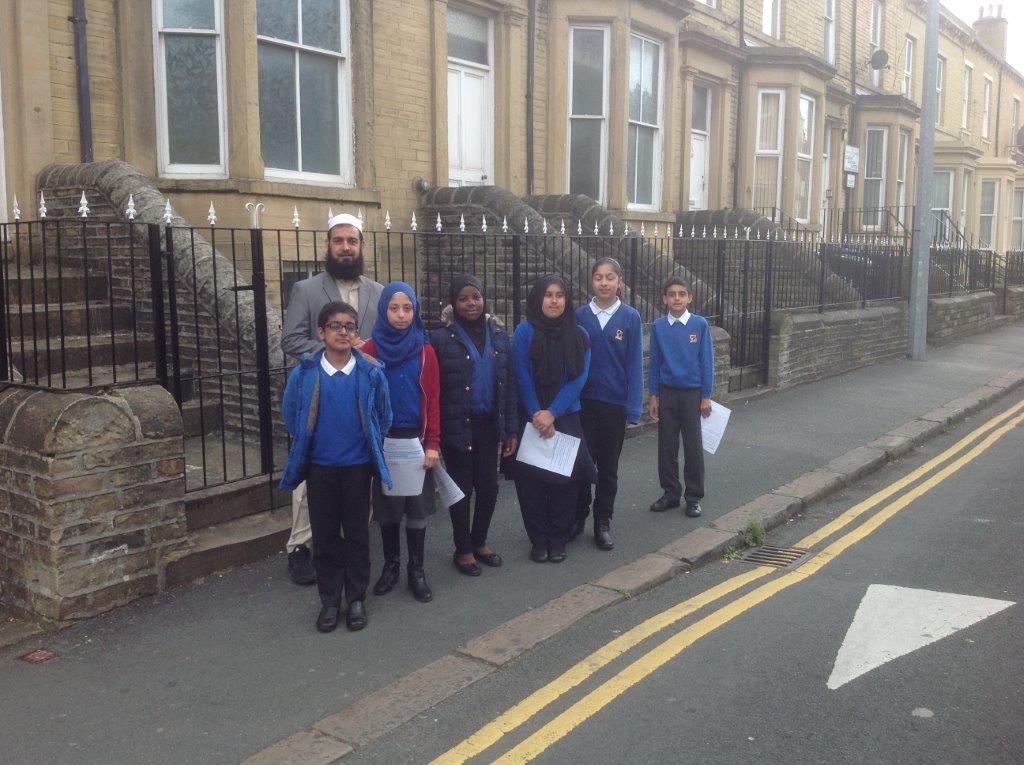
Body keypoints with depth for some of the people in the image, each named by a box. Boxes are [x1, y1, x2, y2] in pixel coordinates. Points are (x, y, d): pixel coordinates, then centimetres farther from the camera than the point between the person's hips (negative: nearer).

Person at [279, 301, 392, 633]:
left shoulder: (371, 373, -7)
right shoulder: (304, 374, -6)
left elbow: (383, 417, 5)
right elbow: (291, 416, 8)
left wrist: (371, 448, 9)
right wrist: (306, 449, 12)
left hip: (358, 467, 0)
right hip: (320, 468, 1)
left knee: (357, 533, 9)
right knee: (324, 534, 9)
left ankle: (356, 599, 22)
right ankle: (329, 600, 22)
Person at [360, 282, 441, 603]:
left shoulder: (425, 351, -1)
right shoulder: (371, 349, -4)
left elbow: (433, 399, -1)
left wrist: (432, 443, -6)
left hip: (416, 439, 0)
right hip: (383, 439, 0)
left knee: (417, 506, 5)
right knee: (387, 505, 10)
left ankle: (416, 570, 18)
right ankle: (391, 565, 25)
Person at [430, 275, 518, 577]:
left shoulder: (498, 333, 5)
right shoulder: (442, 338, -8)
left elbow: (509, 383, 6)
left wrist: (510, 428, 4)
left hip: (489, 425, 4)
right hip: (458, 426, -4)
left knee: (489, 487, 10)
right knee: (462, 488, 8)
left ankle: (479, 542, 32)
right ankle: (463, 550, 24)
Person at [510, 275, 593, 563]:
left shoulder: (579, 336, 3)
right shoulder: (525, 331, -5)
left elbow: (578, 379, -5)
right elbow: (523, 377, -7)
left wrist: (552, 413, -14)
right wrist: (538, 415, -12)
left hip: (566, 418, 2)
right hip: (531, 419, -2)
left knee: (565, 479, 2)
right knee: (531, 478, 1)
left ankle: (558, 539, 16)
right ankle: (538, 539, 14)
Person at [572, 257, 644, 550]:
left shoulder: (630, 317, -4)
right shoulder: (579, 316, -2)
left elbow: (634, 364, -4)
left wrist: (633, 407, -9)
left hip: (615, 403, 0)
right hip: (583, 402, 0)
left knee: (608, 465, 11)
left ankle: (603, 522, 23)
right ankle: (578, 515, 23)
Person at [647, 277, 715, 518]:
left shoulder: (700, 324, -6)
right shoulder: (658, 327, -1)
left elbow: (707, 361, -3)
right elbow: (654, 363, 5)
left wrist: (706, 396, -4)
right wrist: (654, 396, 3)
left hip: (692, 393, -2)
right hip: (666, 392, 2)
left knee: (693, 446, 4)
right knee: (666, 446, 8)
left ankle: (694, 496, 15)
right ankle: (670, 493, 21)